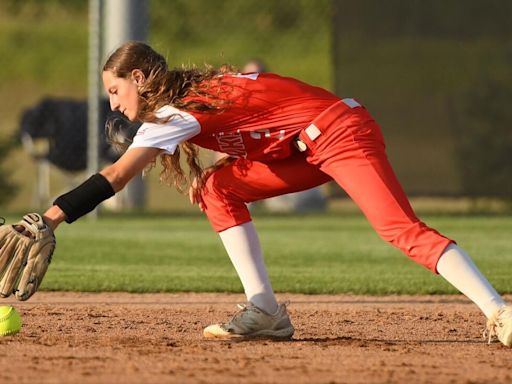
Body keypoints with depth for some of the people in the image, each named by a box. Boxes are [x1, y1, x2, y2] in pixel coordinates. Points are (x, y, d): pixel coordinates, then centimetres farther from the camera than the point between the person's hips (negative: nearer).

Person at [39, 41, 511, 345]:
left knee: (402, 229, -25)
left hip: (342, 129, -10)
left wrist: (48, 219, -24)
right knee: (218, 188, 5)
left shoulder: (175, 110, -11)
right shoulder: (189, 96, 17)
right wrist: (208, 174, 6)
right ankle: (265, 310, -3)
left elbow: (115, 177, -19)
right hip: (309, 150, 10)